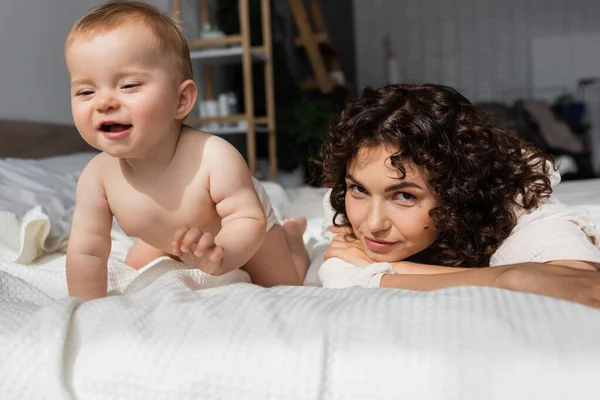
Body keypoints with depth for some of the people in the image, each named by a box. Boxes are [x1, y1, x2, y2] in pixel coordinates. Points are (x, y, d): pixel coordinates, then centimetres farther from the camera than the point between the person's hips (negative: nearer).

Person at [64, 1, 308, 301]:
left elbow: (249, 218, -40)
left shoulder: (214, 158, -45)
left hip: (239, 238, -3)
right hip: (168, 241, 4)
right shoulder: (97, 176, -32)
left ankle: (289, 234, 39)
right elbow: (86, 252, -23)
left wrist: (221, 256, -61)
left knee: (284, 285, 10)